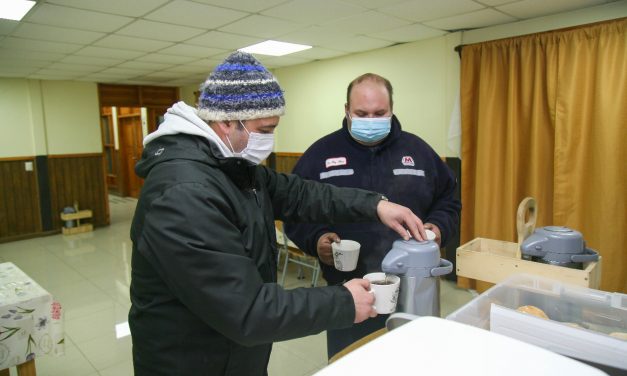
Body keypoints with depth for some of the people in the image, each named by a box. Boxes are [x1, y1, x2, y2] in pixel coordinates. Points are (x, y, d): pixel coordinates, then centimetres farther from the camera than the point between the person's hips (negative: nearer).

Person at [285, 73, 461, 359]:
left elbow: (448, 201, 13)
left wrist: (438, 226, -7)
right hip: (347, 291, -1)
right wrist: (315, 239, -16)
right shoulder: (320, 153, -1)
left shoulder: (417, 150, 5)